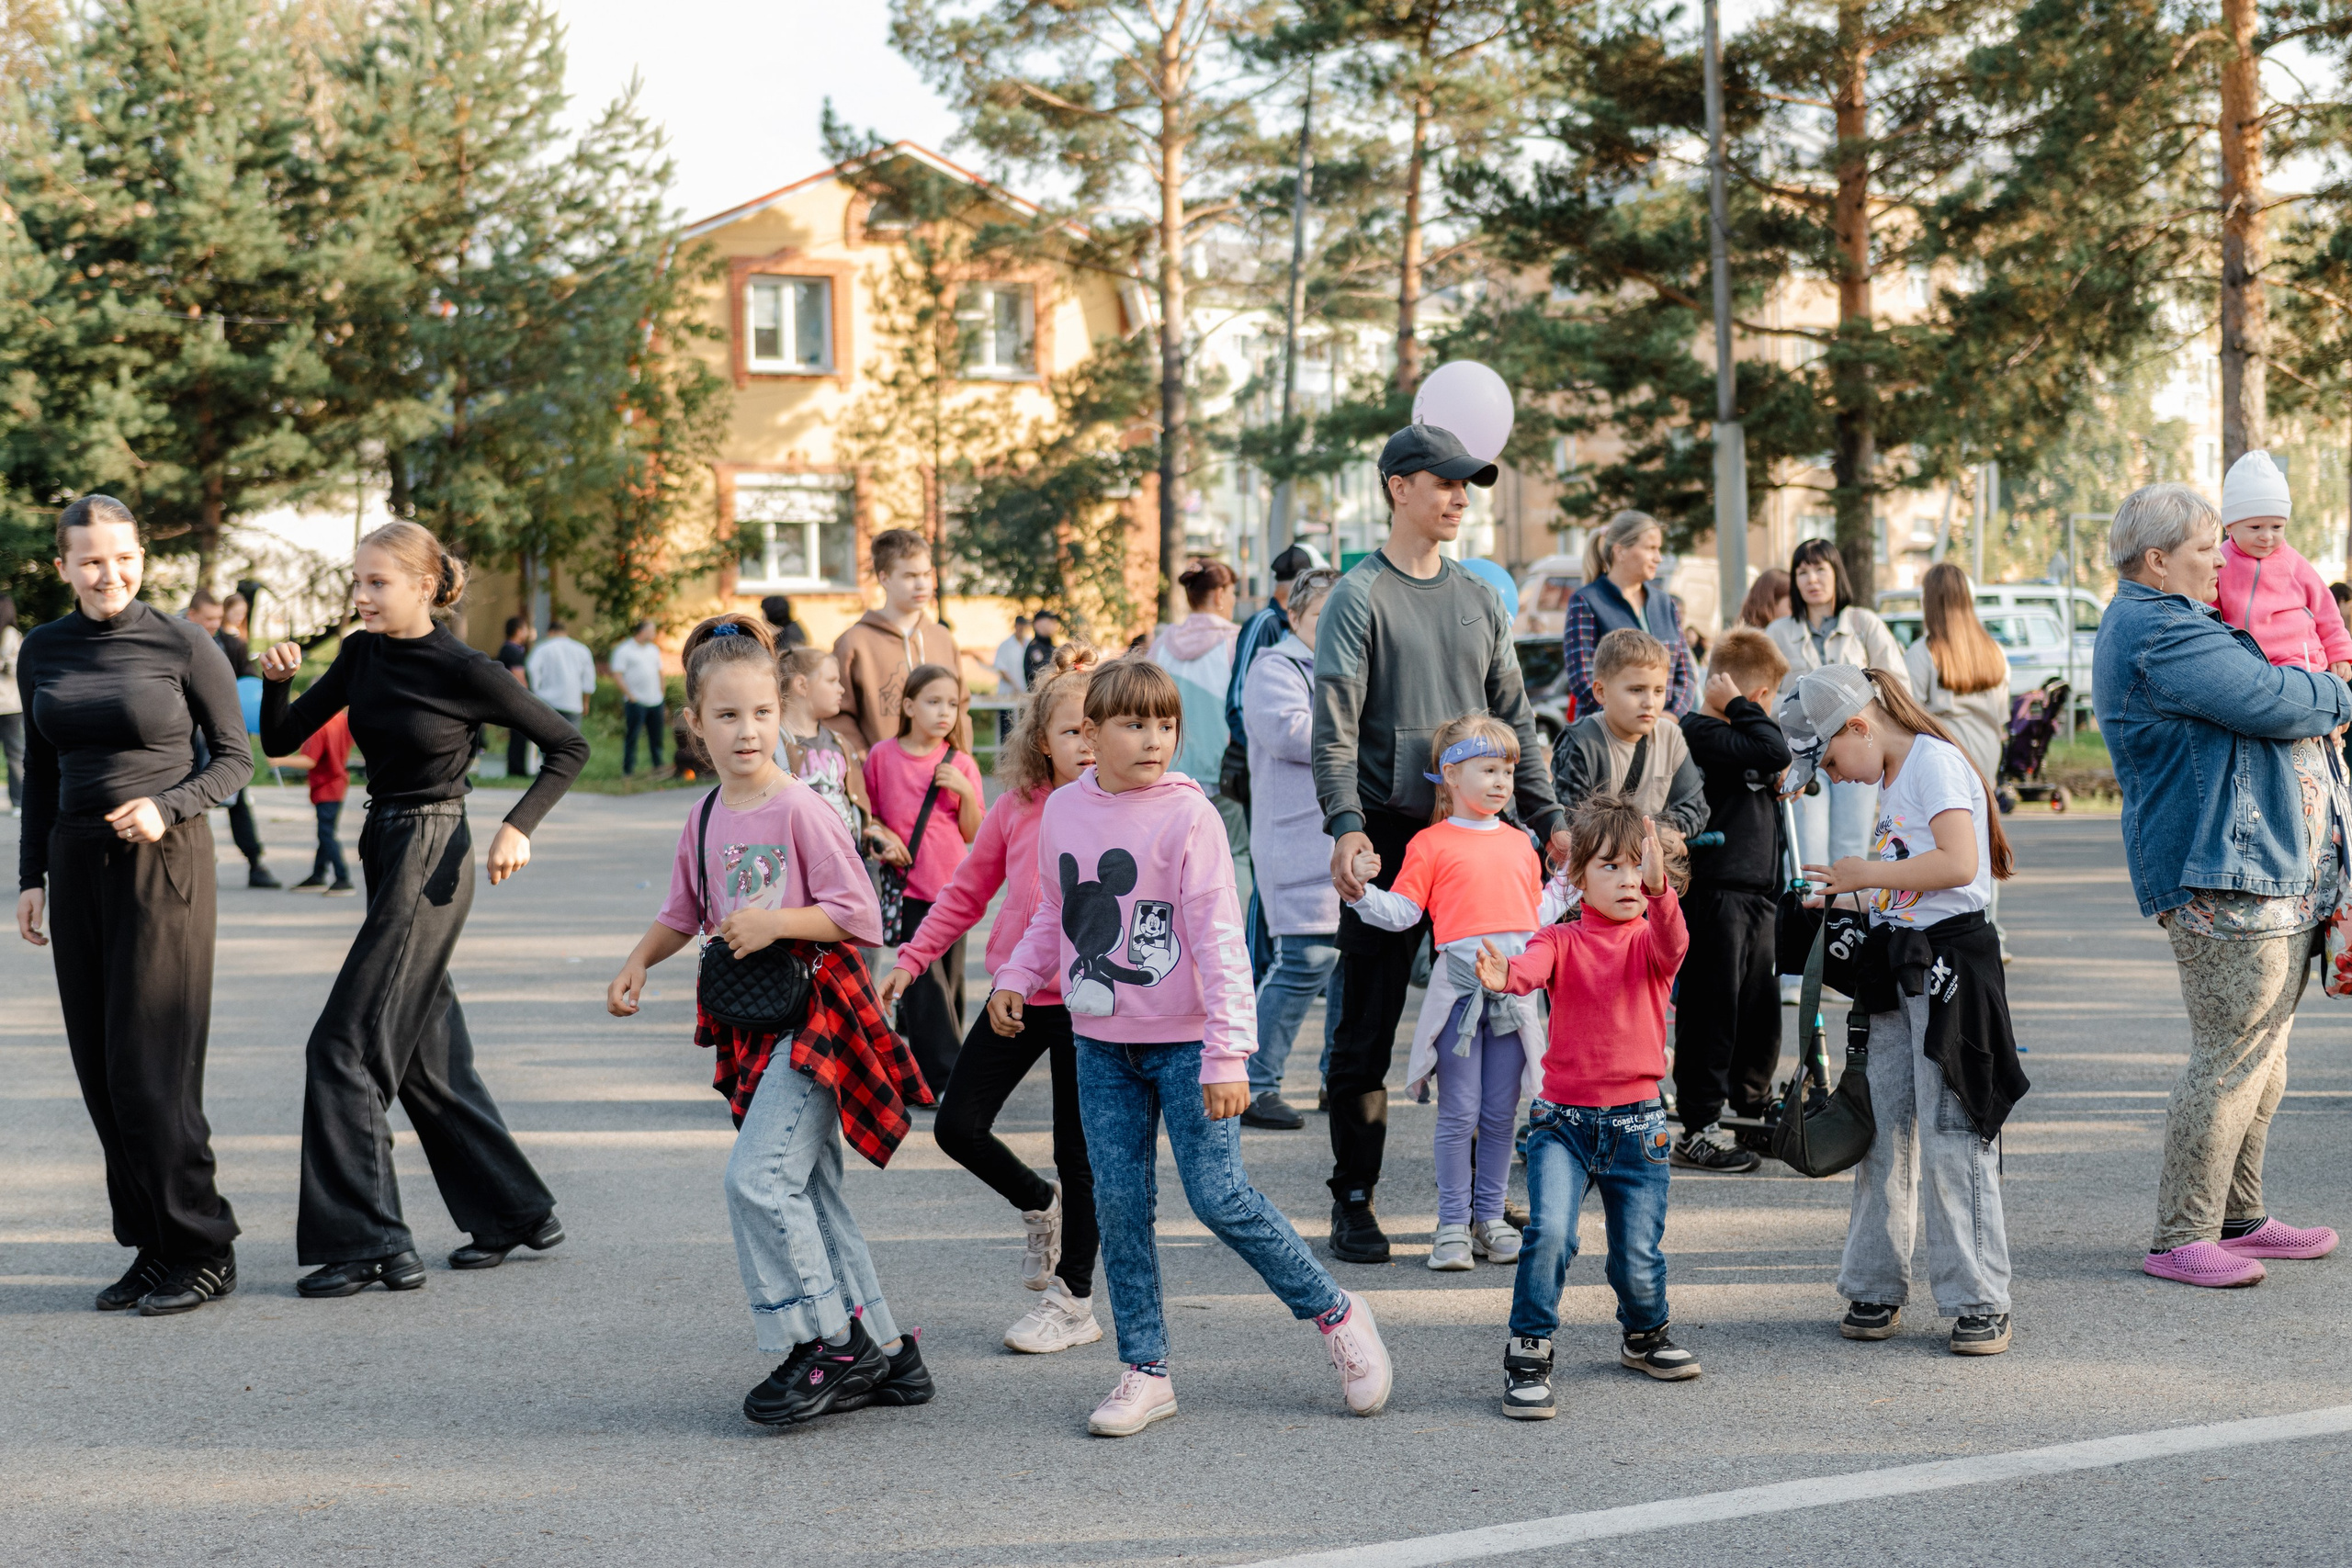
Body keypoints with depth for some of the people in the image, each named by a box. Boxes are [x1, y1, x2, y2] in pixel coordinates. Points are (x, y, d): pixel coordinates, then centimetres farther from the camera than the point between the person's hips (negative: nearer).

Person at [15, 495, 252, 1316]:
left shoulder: (182, 645, -7)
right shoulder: (41, 651, 8)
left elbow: (235, 758, -2)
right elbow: (41, 771, 15)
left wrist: (166, 806, -18)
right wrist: (32, 876, 10)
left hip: (164, 864, -5)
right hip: (78, 863, 5)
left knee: (149, 1069, -8)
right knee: (100, 1071, 5)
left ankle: (204, 1252, 3)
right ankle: (153, 1249, 13)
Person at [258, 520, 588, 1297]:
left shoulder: (464, 672, -12)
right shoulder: (360, 655, 6)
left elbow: (567, 746, -4)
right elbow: (281, 740, 7)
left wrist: (518, 827, -14)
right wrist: (276, 680, -12)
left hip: (432, 863, -8)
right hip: (385, 850, 8)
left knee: (345, 1045, -9)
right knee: (426, 1054, 12)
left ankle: (366, 1242, -5)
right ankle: (516, 1212, 24)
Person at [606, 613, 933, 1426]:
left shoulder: (801, 810, -13)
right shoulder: (704, 818, 8)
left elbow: (860, 916, -13)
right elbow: (682, 914, 20)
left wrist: (774, 923, -21)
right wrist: (637, 963, 4)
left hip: (815, 1011, -8)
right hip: (752, 1020, 8)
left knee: (758, 1177, -16)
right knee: (808, 1188, 10)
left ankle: (828, 1343, -5)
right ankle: (883, 1352, 19)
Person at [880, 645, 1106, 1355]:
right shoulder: (1016, 809, 2)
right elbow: (966, 893, 12)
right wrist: (911, 959, 8)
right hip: (1016, 996, 4)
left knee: (1077, 1154, 4)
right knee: (958, 1124, -1)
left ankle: (1074, 1300, 20)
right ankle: (1038, 1202, 29)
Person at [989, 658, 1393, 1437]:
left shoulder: (1188, 815, -12)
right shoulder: (1062, 811, 4)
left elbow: (1219, 938, -14)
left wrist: (1227, 1056, -18)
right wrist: (1016, 977, 4)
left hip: (1184, 1040, -5)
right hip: (1101, 1043, 5)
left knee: (1218, 1196, -6)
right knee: (1119, 1202, 4)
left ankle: (1337, 1314, 14)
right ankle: (1145, 1371, 14)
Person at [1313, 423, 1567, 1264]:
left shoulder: (1480, 599, 14)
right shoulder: (1361, 595, -3)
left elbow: (1515, 719, 17)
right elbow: (1334, 725, -11)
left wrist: (1549, 817, 9)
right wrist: (1346, 825, -22)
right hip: (1390, 832, -5)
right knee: (1367, 1027, -1)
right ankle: (1354, 1202, 8)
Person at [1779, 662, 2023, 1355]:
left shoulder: (1934, 761, -10)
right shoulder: (1890, 778, 17)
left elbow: (1959, 862, -21)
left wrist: (1869, 874, -12)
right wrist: (1852, 895, 7)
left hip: (1949, 958, -9)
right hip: (1897, 963, 9)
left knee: (1950, 1135, -8)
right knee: (1882, 1131, 8)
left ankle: (1980, 1302, -2)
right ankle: (1876, 1289, 15)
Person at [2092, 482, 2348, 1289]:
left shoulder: (2174, 624, 23)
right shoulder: (2157, 633, -14)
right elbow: (2274, 701, -20)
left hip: (2270, 871, 11)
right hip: (2224, 875, -11)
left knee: (2262, 1054, 15)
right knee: (2232, 1058, -10)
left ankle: (2240, 1219, 24)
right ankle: (2180, 1238, -4)